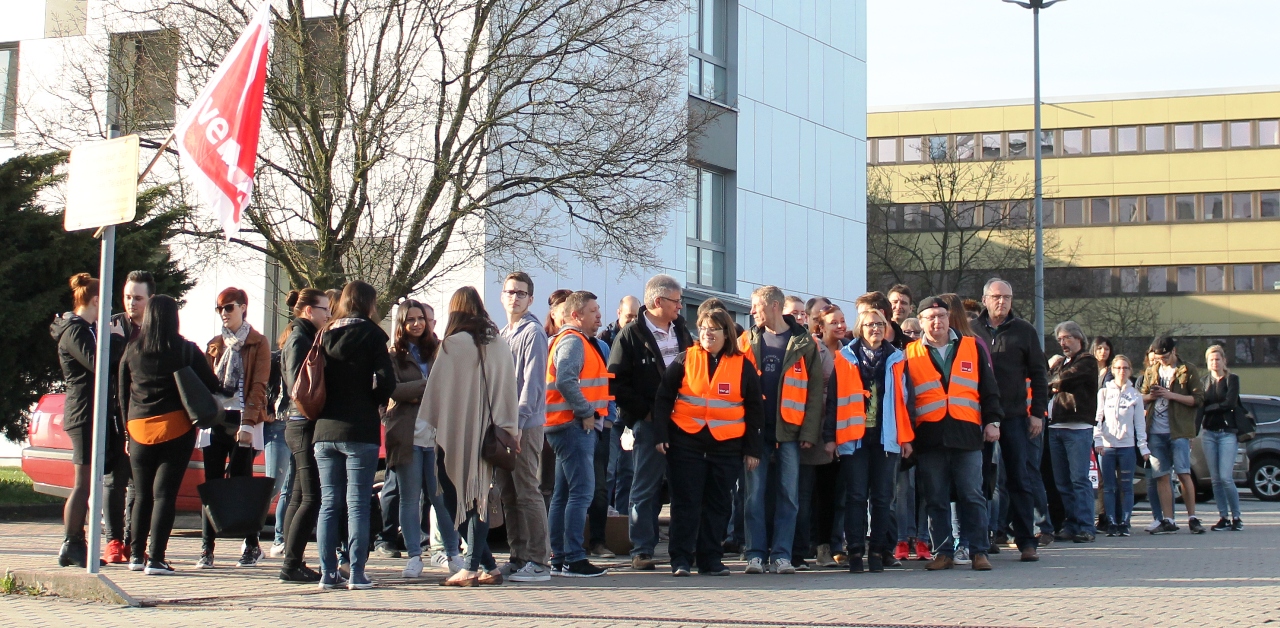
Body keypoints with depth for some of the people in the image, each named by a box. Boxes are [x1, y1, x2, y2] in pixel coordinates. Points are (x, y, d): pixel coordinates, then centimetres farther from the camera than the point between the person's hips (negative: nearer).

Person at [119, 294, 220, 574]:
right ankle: (155, 559, -8)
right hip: (176, 429, -3)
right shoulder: (187, 351, -5)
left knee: (142, 495, 14)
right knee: (164, 493, -3)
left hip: (139, 430, 3)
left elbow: (122, 396, 10)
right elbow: (212, 387, -3)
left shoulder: (131, 351, 5)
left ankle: (136, 555, 17)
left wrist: (128, 432, 17)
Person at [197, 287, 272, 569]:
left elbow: (258, 385, -6)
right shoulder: (215, 344, 16)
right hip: (215, 421, 4)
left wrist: (247, 423, -15)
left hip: (243, 422, -4)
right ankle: (206, 549, 1)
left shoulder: (258, 343, 1)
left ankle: (252, 547, 7)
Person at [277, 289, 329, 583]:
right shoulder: (299, 340, -11)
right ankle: (291, 564, -9)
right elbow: (299, 387, -19)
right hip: (304, 425, -10)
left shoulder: (304, 338, 18)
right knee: (312, 498, -10)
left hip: (299, 426, 10)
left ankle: (292, 563, 14)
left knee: (300, 497, 11)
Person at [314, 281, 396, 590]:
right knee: (357, 504, -3)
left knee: (328, 503, 7)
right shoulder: (371, 335, -2)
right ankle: (357, 573, -5)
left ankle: (328, 573, 5)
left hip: (324, 430, 4)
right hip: (360, 432, -4)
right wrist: (371, 402, 8)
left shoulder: (325, 336, 10)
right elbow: (386, 382, -10)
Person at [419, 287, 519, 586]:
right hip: (487, 435, 5)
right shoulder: (500, 344, 6)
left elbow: (436, 390, -7)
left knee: (456, 498, 0)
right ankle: (473, 565, 6)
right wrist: (509, 430, 15)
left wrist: (423, 429, -2)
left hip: (457, 435, -5)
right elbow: (510, 390, 9)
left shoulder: (453, 344, -9)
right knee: (478, 498, 11)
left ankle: (487, 565, -6)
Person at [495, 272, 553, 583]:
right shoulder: (502, 335, 18)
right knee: (507, 492, 9)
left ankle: (539, 560, -4)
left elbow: (532, 382, -14)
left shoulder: (532, 333, -7)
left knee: (527, 491, -7)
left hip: (526, 424, -8)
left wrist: (518, 421, -19)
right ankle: (518, 556, 15)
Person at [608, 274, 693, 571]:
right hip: (649, 422, -5)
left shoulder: (681, 331, 14)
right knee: (646, 488, -1)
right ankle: (641, 550, 3)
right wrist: (644, 411, -12)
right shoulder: (632, 335, -4)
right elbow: (615, 382, -9)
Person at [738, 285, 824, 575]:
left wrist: (809, 432, -6)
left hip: (789, 431, -1)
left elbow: (815, 390, 2)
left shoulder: (804, 343, 3)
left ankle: (781, 554, 4)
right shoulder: (747, 341, 10)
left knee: (788, 494, 0)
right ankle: (756, 554, 3)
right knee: (754, 494, -1)